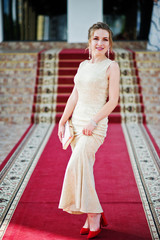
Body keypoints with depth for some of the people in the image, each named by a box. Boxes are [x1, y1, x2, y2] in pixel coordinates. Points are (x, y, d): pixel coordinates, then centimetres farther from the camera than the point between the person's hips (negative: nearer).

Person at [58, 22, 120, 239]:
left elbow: (113, 100, -10)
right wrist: (62, 122, 11)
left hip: (95, 125, -6)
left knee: (77, 166, -19)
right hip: (76, 123, 6)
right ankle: (93, 217, 16)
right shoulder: (83, 65, 14)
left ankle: (93, 215, -8)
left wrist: (93, 121, -18)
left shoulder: (111, 67, -4)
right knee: (83, 170, 6)